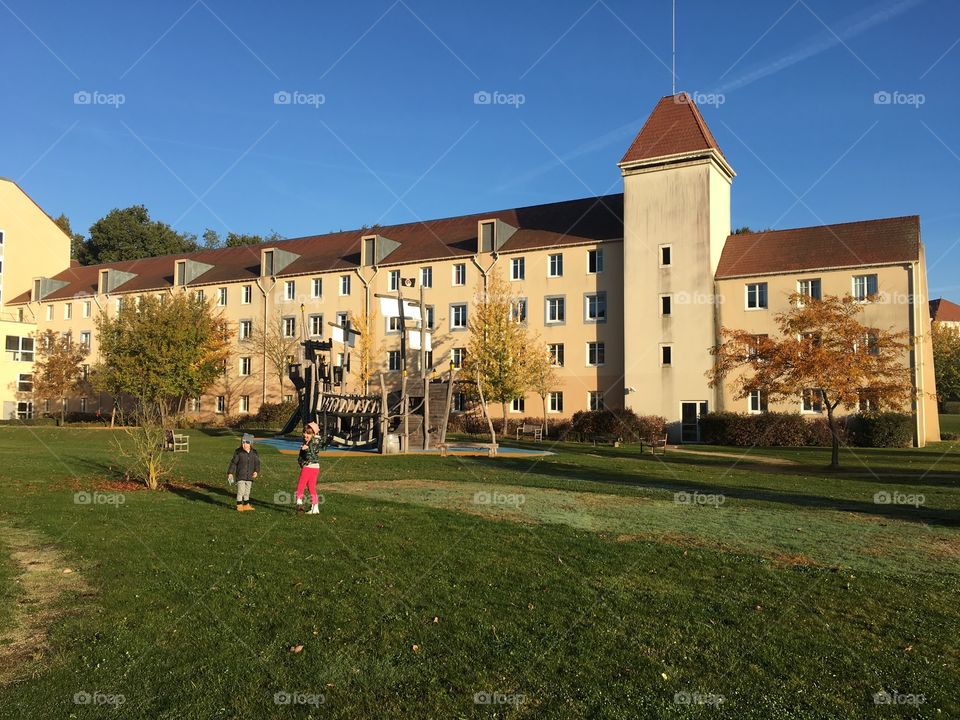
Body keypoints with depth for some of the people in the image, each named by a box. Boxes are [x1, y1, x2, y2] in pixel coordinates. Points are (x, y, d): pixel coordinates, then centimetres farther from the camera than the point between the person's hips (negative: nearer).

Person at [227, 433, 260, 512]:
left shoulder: (254, 453, 1)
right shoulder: (238, 452, -7)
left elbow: (257, 463, 5)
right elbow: (233, 463, -2)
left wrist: (256, 471, -10)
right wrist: (230, 473, -3)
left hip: (250, 476, 4)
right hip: (240, 476, -4)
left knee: (247, 491, 13)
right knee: (240, 491, -8)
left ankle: (246, 505, 24)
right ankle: (239, 506, 3)